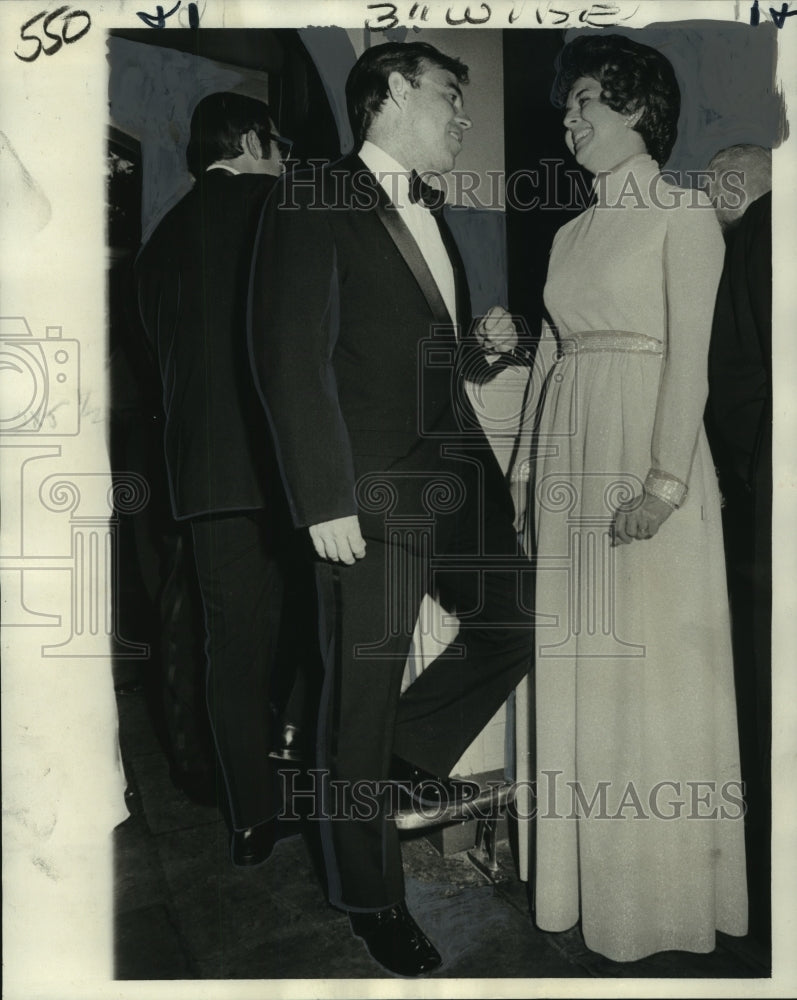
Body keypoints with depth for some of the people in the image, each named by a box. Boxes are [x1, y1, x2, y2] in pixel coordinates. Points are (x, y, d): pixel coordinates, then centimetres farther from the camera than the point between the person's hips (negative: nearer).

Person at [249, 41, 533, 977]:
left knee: (507, 634, 11)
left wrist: (482, 344, 5)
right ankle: (371, 906, 23)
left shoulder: (431, 216, 20)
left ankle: (411, 755, 37)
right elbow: (292, 360, -13)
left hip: (457, 471, 8)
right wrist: (326, 501, -18)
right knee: (362, 693, 4)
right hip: (372, 492, -8)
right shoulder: (312, 204, -5)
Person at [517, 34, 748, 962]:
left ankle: (664, 895, 15)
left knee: (650, 666, -2)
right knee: (578, 668, 8)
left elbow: (690, 355, -9)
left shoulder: (683, 214, 0)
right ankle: (589, 880, 23)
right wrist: (535, 480, 11)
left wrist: (664, 479, -18)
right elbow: (552, 353, 15)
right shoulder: (571, 232, 19)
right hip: (569, 452, 7)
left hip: (644, 447, -6)